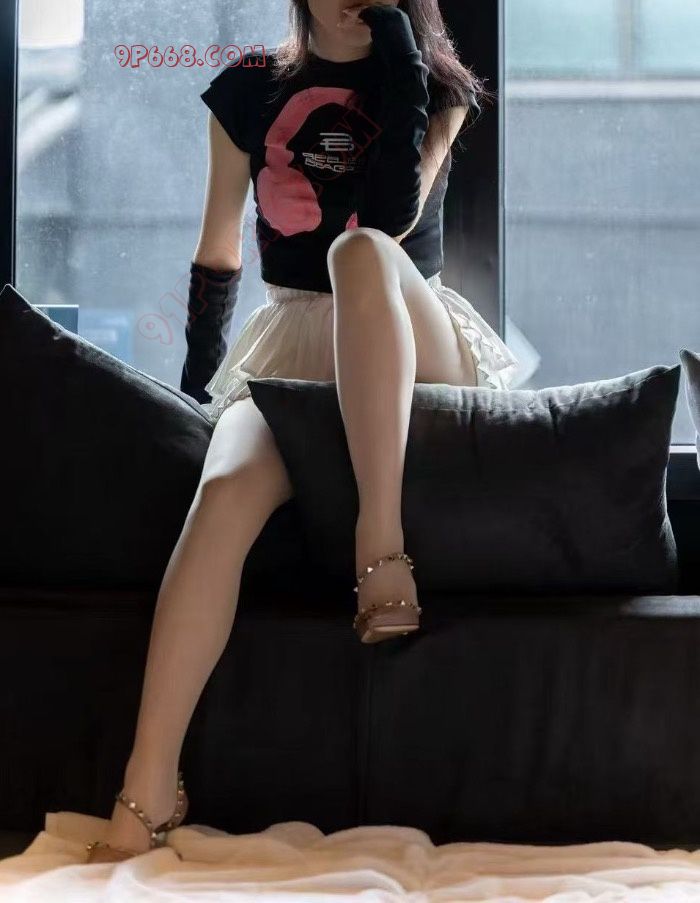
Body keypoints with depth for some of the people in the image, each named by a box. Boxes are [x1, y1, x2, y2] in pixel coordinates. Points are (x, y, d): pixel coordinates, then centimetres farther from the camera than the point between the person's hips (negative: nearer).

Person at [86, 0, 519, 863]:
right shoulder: (249, 88, 7)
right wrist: (196, 382, 9)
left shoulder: (437, 89, 4)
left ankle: (381, 544, -39)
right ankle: (147, 793, -38)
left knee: (359, 253, -37)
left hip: (411, 351, -1)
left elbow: (391, 217, -15)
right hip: (288, 348, 1)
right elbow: (218, 252, 13)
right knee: (226, 489, -33)